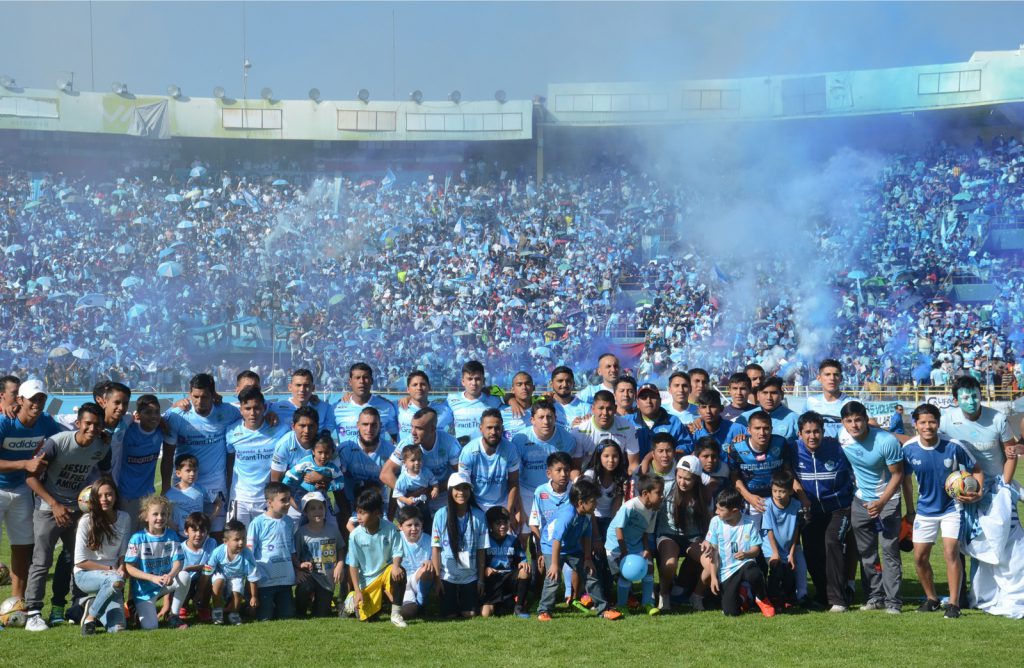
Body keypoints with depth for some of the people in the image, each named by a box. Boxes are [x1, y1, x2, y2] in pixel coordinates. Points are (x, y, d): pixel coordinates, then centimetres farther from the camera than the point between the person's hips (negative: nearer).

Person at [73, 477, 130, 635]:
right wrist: (110, 569, -13)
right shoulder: (87, 521, -12)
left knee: (117, 627, -18)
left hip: (113, 574, 4)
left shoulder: (123, 518, 0)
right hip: (86, 574, -3)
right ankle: (90, 616, -13)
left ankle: (94, 604, 14)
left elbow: (123, 552, 8)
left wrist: (121, 568, -13)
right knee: (115, 581, -38)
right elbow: (80, 561, -10)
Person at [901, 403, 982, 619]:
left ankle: (954, 603, -7)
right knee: (920, 557, 5)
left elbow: (976, 470, -5)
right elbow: (906, 479, 3)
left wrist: (978, 493, -21)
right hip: (925, 510, 3)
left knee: (951, 552, -15)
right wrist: (910, 510, 8)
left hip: (952, 508, -3)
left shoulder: (953, 447, -19)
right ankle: (932, 599, 25)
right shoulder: (909, 449, -13)